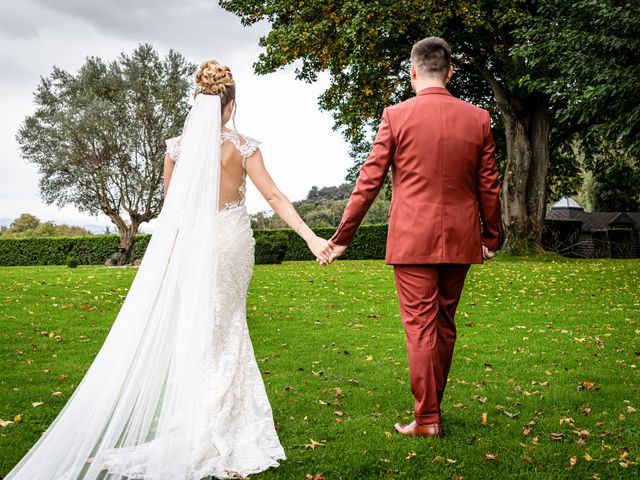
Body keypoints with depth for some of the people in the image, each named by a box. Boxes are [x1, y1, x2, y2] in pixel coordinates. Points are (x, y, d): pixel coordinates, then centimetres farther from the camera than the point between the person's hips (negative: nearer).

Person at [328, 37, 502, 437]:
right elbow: (489, 187, 7)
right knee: (445, 326, 15)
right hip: (459, 239, 4)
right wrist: (491, 237, 19)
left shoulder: (397, 116, -6)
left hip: (412, 239, -3)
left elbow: (370, 180, -5)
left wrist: (343, 236, 3)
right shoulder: (478, 118, 2)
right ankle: (433, 406, 28)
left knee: (421, 328, 2)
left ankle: (427, 419, 6)